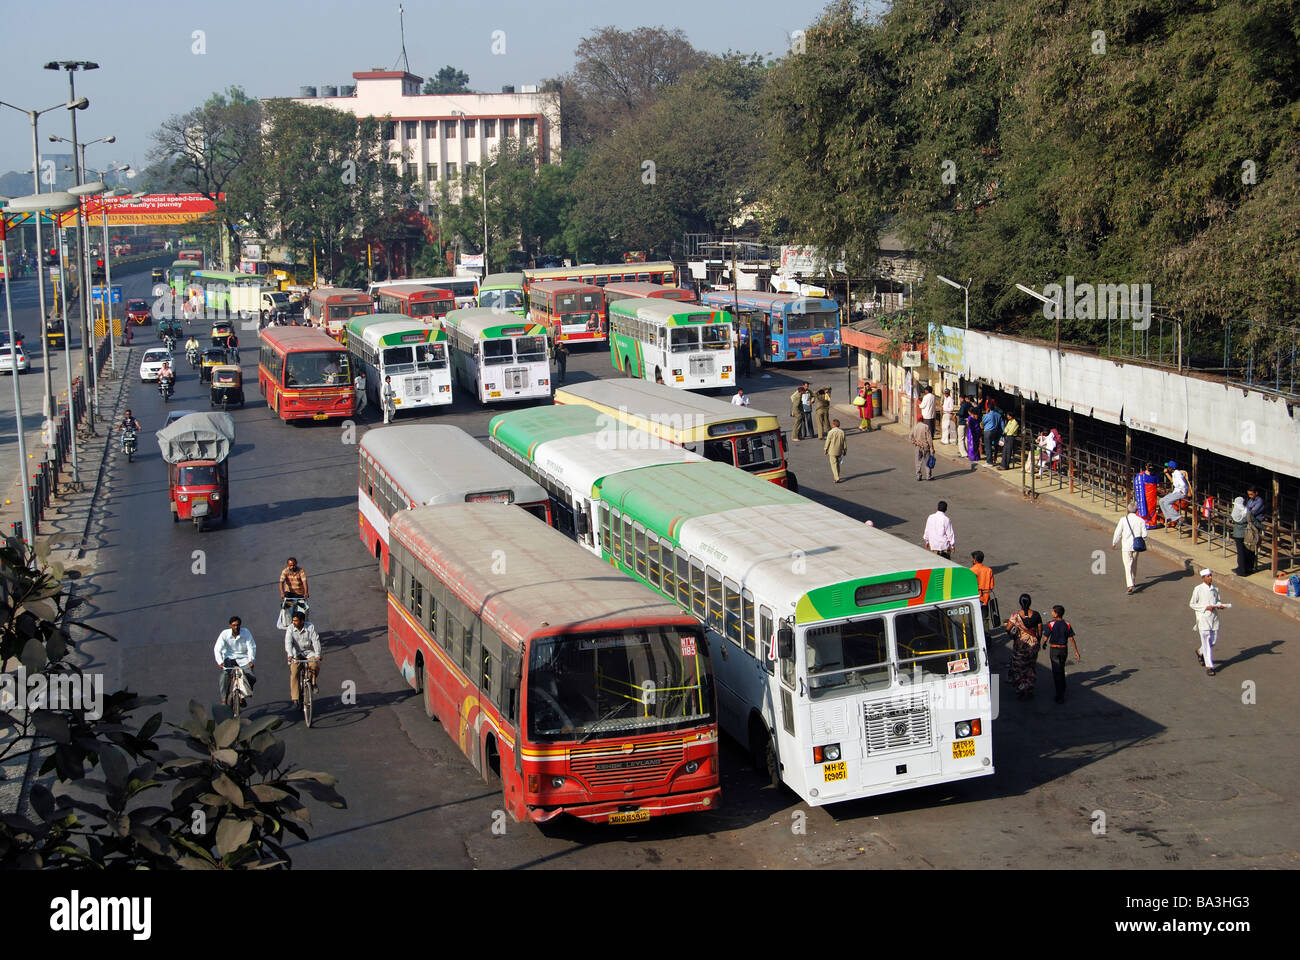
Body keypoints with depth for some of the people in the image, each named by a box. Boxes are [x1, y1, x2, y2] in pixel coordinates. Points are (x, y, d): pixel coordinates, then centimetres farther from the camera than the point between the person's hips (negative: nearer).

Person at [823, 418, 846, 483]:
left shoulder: (831, 432, -13)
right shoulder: (842, 432, 1)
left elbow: (827, 441, -9)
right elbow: (844, 442, 6)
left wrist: (825, 449, 2)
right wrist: (844, 450, 16)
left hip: (832, 451, -5)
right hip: (839, 451, 5)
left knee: (834, 464, -2)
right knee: (837, 464, 19)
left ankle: (837, 478, -12)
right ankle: (837, 476, 27)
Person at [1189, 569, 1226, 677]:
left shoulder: (1215, 588, 5)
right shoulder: (1198, 589, -9)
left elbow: (1218, 601, 17)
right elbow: (1192, 604, -7)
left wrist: (1220, 605, -6)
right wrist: (1206, 607, -16)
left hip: (1214, 617, 5)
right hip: (1203, 618, -5)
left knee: (1214, 640, 11)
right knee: (1207, 642, -5)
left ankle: (1200, 652, 41)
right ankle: (1209, 667, 0)